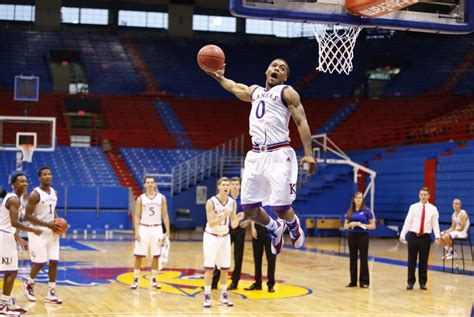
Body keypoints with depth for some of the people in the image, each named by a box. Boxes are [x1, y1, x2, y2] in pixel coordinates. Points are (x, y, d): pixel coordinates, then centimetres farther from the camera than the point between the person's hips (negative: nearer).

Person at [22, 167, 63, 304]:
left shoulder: (54, 192, 8)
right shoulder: (35, 194, -15)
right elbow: (27, 216, -18)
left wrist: (57, 221, 1)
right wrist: (47, 224, -22)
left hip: (52, 231, 7)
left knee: (54, 262, 2)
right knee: (39, 263, -1)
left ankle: (51, 293, 8)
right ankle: (28, 284, 26)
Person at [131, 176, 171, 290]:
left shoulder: (161, 198, 4)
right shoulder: (140, 199, 1)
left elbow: (165, 215, 5)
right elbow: (137, 217, 0)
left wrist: (167, 231, -1)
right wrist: (136, 232, -10)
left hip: (157, 229, 1)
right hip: (143, 229, -1)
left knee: (156, 256, 3)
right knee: (138, 256, -2)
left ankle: (153, 280, 14)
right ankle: (136, 280, 6)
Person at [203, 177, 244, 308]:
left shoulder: (232, 202, -2)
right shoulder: (211, 202, -17)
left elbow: (233, 225, 0)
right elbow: (211, 224, -22)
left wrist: (238, 218, -21)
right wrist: (223, 217, -36)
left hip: (225, 237, 5)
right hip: (211, 237, -5)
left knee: (225, 268, 6)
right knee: (209, 268, -5)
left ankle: (223, 296, 15)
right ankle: (207, 296, 1)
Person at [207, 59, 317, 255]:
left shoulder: (287, 93, 3)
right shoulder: (254, 91, 22)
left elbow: (301, 122, -7)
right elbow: (233, 87, 42)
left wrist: (308, 153, -18)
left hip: (278, 155, -6)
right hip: (255, 155, 6)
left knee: (280, 207, -11)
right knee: (249, 209, 2)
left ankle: (293, 224, 25)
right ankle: (274, 228, 32)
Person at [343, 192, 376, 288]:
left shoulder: (367, 211, -2)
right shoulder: (350, 211, 8)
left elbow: (373, 226, -3)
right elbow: (345, 226, 10)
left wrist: (362, 225, -16)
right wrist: (351, 224, -11)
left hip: (363, 236, -3)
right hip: (352, 236, 3)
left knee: (363, 258, -1)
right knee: (353, 258, 7)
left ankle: (364, 281, 5)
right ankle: (353, 281, 14)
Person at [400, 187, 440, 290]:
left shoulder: (433, 209, 2)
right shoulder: (413, 207, 1)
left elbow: (435, 224, -2)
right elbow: (407, 222, -1)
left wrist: (437, 237, -12)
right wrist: (402, 235, -7)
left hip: (425, 237, 0)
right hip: (413, 236, 0)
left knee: (424, 261, 7)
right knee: (412, 260, 5)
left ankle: (422, 283, 19)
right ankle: (410, 282, 16)